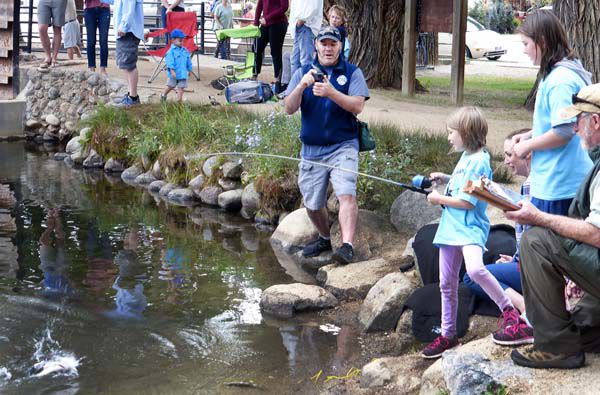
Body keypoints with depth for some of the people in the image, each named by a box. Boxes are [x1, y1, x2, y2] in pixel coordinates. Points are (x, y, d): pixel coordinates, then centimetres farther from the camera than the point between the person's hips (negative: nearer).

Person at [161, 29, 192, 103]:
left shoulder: (185, 51, 8)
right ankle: (163, 95, 34)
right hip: (174, 73, -4)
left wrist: (189, 70, 21)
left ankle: (179, 101, 3)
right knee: (171, 86, 10)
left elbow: (188, 61, 18)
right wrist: (172, 70, -24)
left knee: (181, 87, 1)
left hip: (183, 73, 4)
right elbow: (170, 61, -17)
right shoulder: (171, 51, -10)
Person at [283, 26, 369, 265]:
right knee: (312, 204, 11)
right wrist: (301, 86, -19)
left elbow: (357, 106, -11)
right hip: (311, 148, 3)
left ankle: (347, 246, -28)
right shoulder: (303, 73, 9)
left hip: (342, 145, -3)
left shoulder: (352, 72, 3)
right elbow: (289, 109, -1)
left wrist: (331, 92, -25)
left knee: (346, 194, -22)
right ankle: (324, 239, 35)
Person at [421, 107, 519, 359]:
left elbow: (468, 202, -19)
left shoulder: (478, 161, -16)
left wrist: (439, 199, -8)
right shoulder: (466, 157, 12)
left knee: (475, 269, -34)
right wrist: (445, 179, 14)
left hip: (470, 229, -9)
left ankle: (508, 310, -17)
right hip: (451, 229, 9)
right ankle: (447, 335, 24)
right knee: (447, 284, 13)